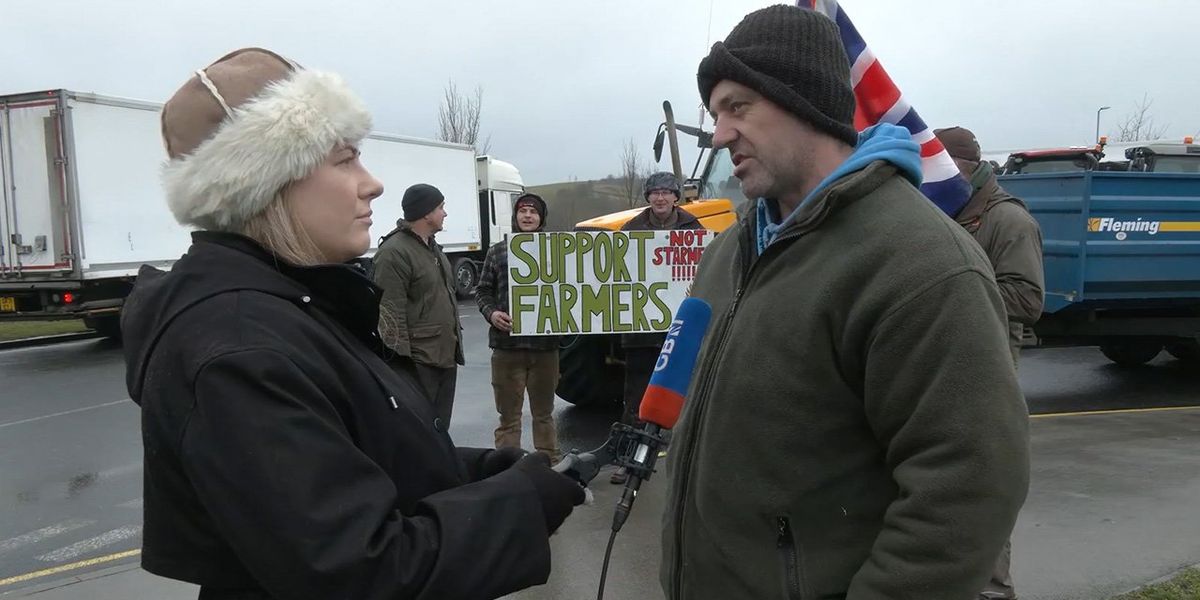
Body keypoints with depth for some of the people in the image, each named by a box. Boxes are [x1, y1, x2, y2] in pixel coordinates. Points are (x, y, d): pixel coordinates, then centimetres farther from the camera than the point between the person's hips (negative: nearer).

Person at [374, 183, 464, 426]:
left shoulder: (433, 248, 17)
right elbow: (391, 313, -19)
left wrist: (456, 334, 22)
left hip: (446, 355, 10)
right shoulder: (394, 252, -15)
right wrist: (401, 357, -22)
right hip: (418, 362, -9)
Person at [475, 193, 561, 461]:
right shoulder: (497, 251, 6)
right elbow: (483, 290, 10)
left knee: (544, 413, 15)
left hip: (545, 344, 1)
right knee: (508, 415, 5)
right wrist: (491, 313, -9)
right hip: (507, 345, 0)